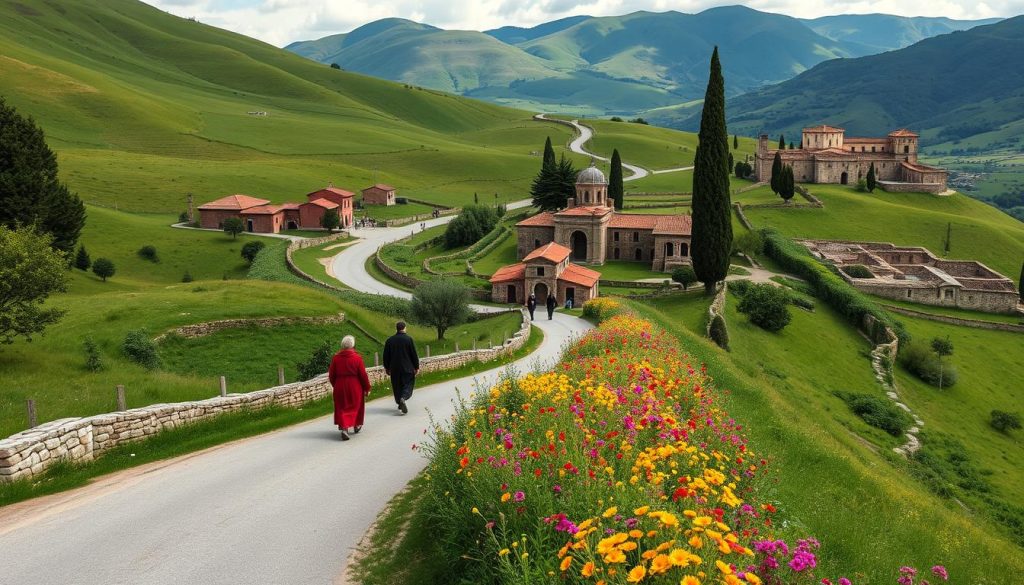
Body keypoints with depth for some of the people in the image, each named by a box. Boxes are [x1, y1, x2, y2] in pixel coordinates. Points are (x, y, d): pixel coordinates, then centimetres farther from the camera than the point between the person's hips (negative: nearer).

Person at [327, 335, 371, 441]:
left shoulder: (336, 358, -5)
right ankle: (356, 426, 31)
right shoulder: (357, 358, -13)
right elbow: (363, 375, -10)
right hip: (355, 387, -1)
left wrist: (335, 385, 18)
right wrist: (367, 388, 1)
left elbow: (331, 375, 2)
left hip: (340, 387, 2)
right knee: (355, 406, 18)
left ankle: (344, 428, -5)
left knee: (342, 407, 9)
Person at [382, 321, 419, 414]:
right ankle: (403, 398, -23)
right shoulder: (408, 339, -8)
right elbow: (414, 355, -6)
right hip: (407, 368, -3)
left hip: (394, 368, 3)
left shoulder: (389, 340, 2)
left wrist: (387, 368, 16)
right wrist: (417, 367, 2)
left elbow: (386, 356, 6)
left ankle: (400, 404, 20)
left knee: (397, 386, 15)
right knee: (408, 385, 3)